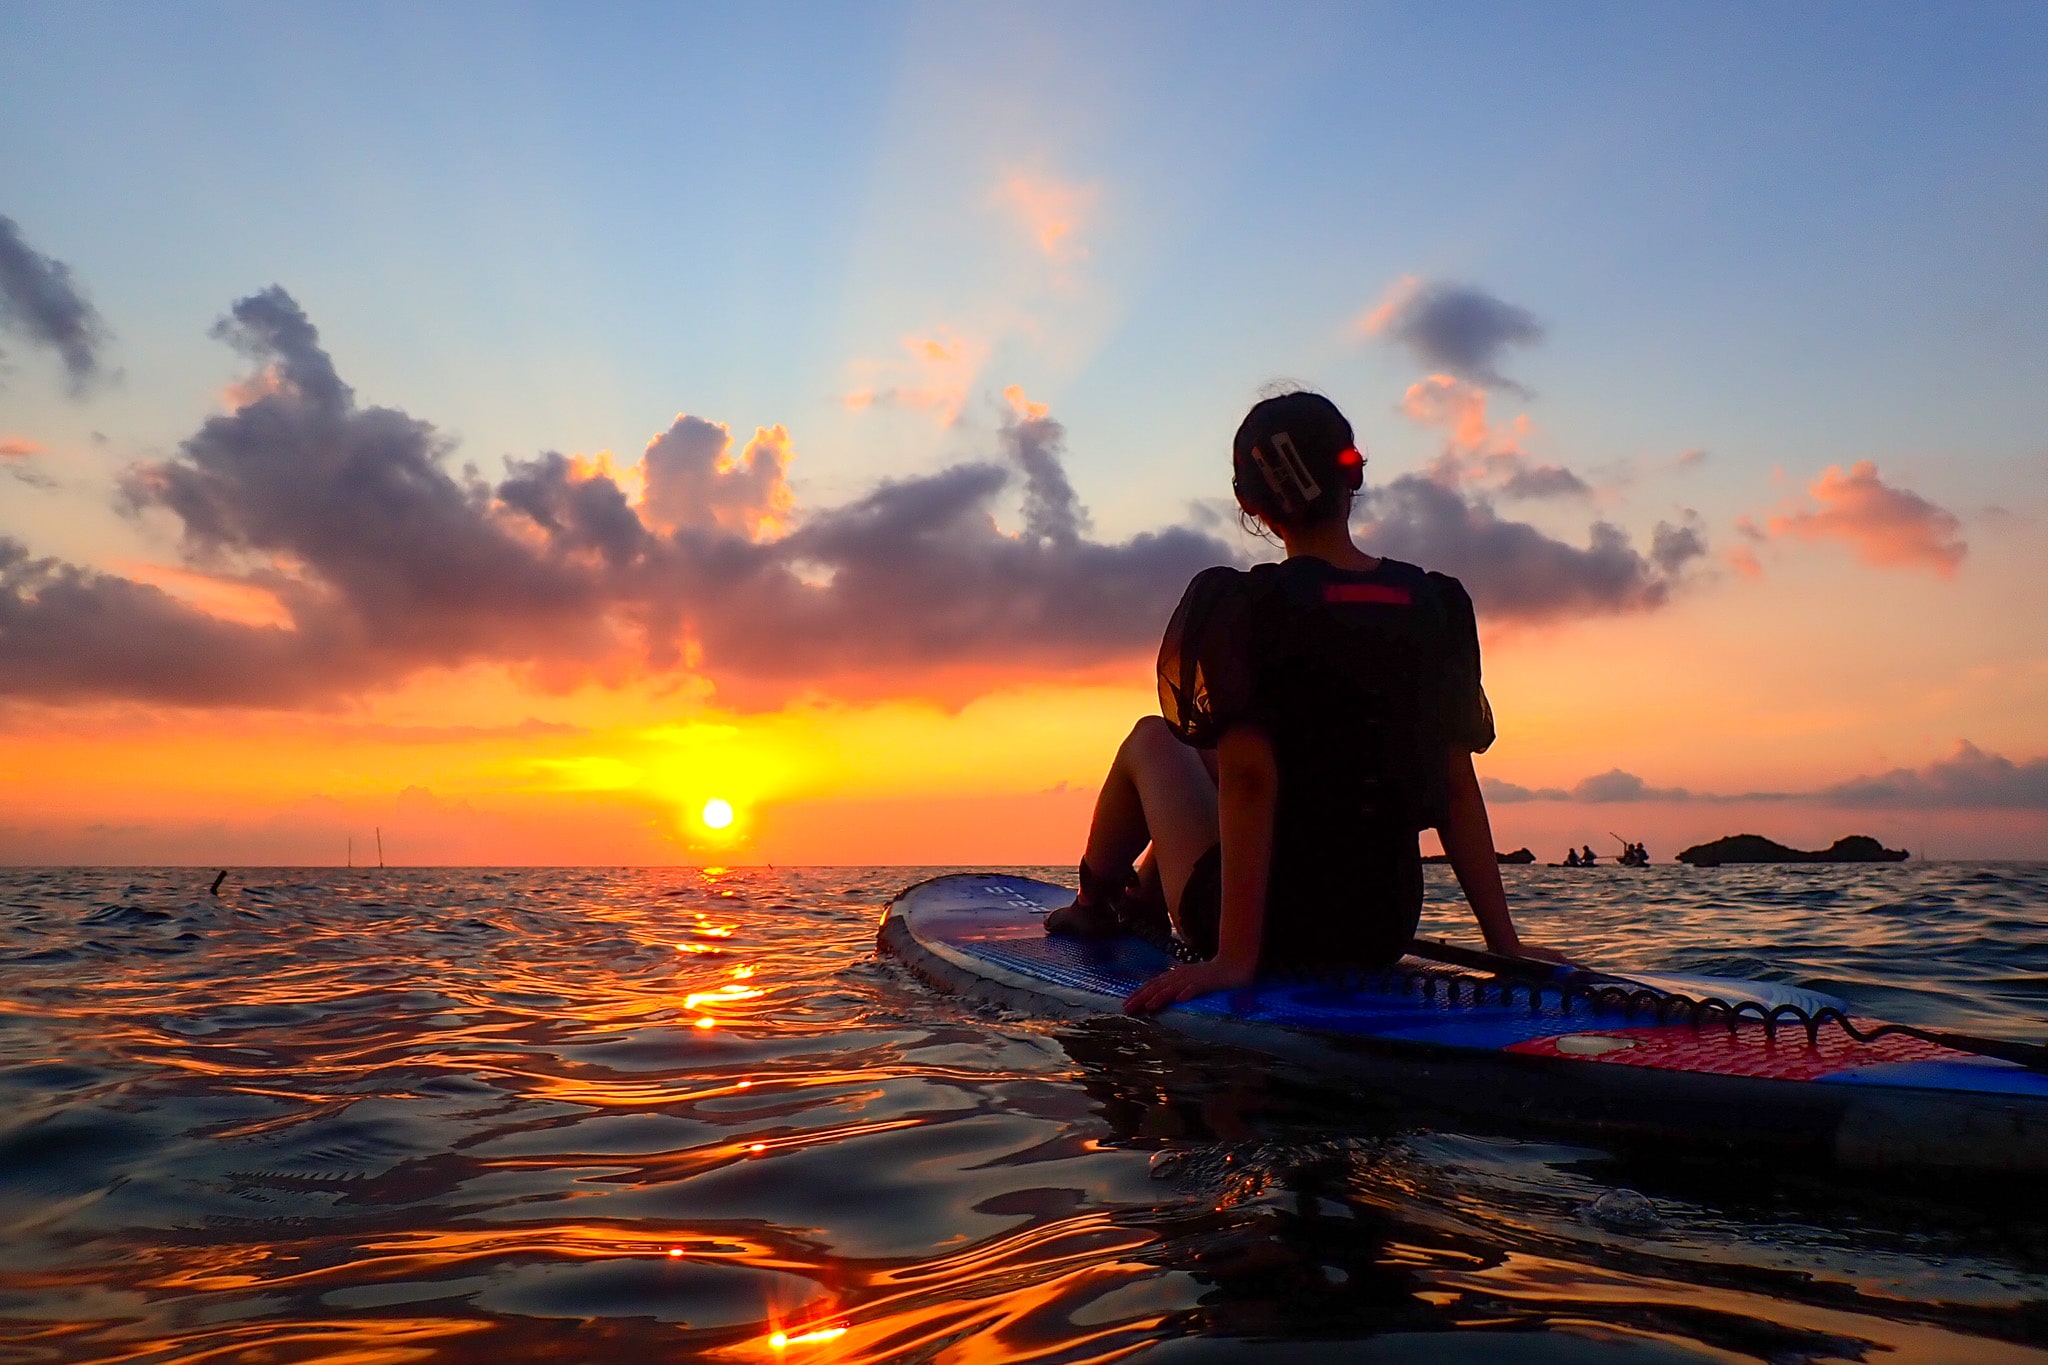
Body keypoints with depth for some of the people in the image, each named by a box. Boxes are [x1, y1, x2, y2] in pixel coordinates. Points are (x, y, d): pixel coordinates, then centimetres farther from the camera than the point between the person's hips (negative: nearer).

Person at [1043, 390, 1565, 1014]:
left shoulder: (1239, 606, -14)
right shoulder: (1438, 606, 1)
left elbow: (1249, 777, -21)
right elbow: (1457, 787, 1)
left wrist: (1235, 957, -20)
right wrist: (1505, 940, 6)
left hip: (1276, 929, -5)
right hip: (1387, 932, 6)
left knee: (1150, 738, 18)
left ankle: (1095, 903, 38)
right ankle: (1142, 902, 49)